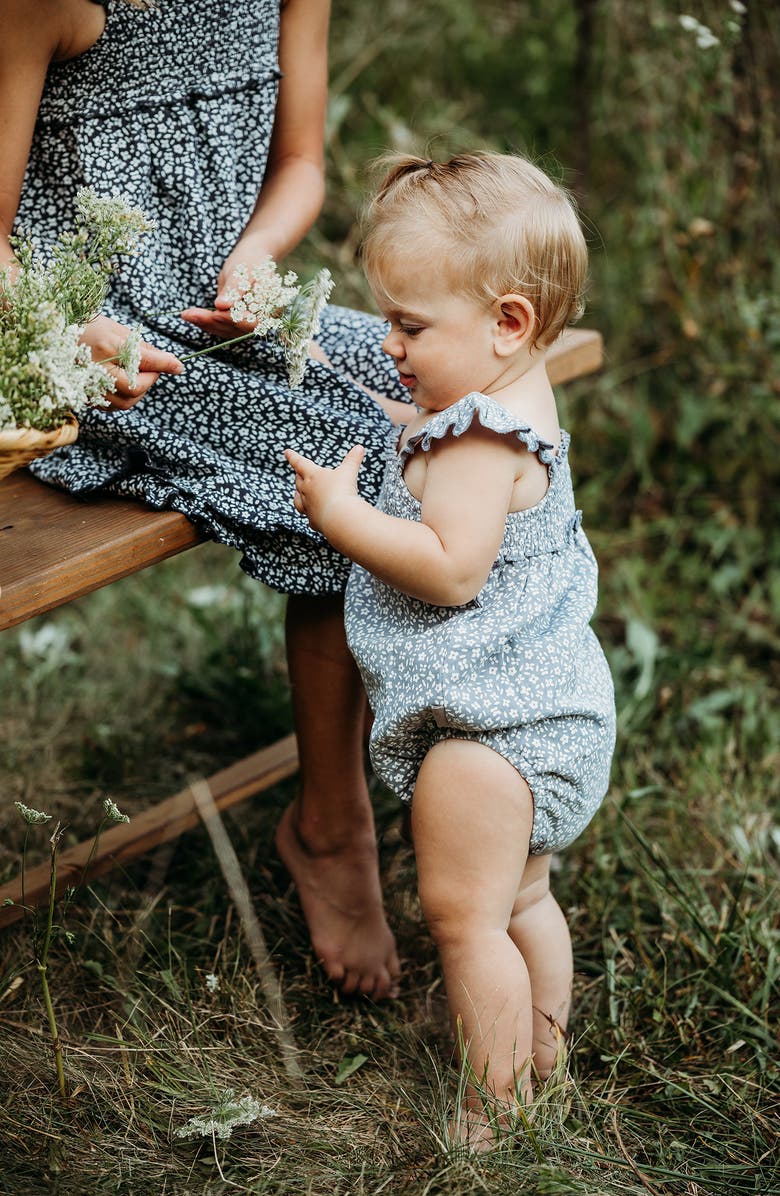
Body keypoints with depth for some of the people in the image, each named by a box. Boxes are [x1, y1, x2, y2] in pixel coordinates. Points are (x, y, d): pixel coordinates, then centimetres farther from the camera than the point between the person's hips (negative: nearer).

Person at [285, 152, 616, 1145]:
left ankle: (487, 1116, 9)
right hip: (536, 700, 11)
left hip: (492, 719, -11)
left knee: (463, 915, -2)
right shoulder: (509, 405, 9)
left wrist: (339, 513, -22)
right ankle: (540, 1056, 39)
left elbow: (450, 570, -31)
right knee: (521, 897, 23)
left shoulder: (480, 436, -23)